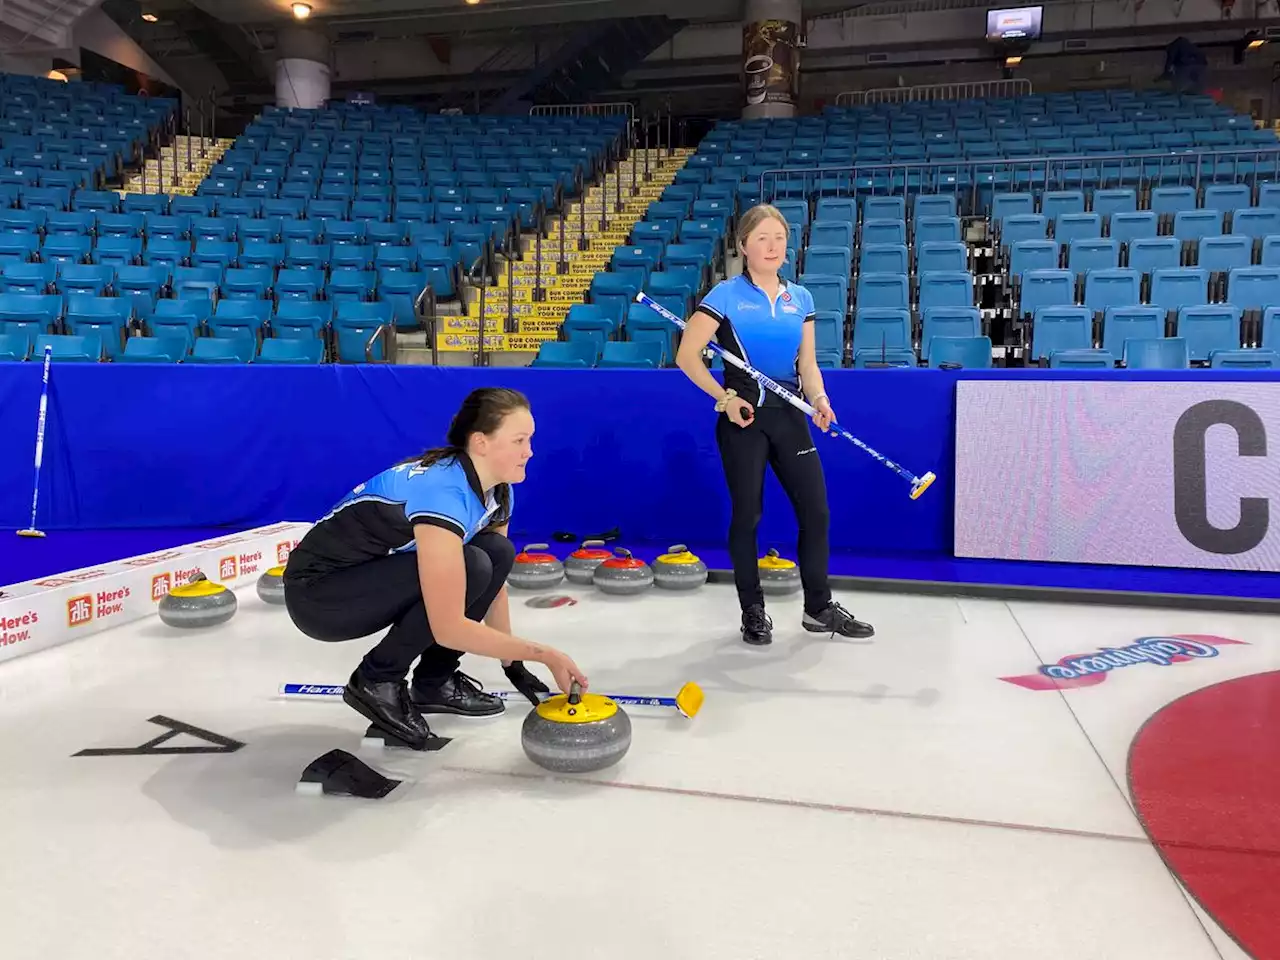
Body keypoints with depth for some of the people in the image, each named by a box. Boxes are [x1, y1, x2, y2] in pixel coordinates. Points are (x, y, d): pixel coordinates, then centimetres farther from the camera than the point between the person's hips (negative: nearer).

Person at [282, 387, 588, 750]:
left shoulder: (496, 489, -5)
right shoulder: (443, 494, -32)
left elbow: (496, 582, 8)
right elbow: (449, 628, -34)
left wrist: (513, 663, 9)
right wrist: (545, 654, -27)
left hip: (374, 572, 8)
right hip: (318, 591, -8)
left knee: (498, 553, -7)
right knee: (471, 568, -26)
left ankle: (434, 681, 6)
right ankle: (376, 682, -7)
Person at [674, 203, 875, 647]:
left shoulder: (800, 298, 10)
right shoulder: (726, 295, -5)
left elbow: (807, 362, 10)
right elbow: (687, 356, -8)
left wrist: (818, 398, -9)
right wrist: (725, 398, -13)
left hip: (789, 415, 5)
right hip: (744, 416, -4)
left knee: (816, 510, 5)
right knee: (747, 515, 4)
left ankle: (819, 607, 23)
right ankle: (753, 611, 20)